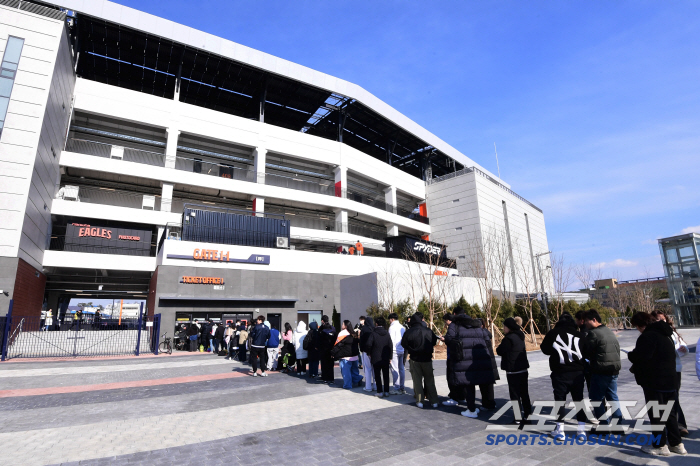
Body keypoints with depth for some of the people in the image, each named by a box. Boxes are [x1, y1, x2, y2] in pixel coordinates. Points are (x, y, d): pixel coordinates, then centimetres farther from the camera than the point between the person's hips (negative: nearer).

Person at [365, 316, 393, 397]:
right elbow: (391, 346, 0)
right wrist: (390, 357, 6)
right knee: (386, 375, 12)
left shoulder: (373, 333, -11)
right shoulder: (387, 333, -1)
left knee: (377, 375, 6)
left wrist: (369, 354, -2)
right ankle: (386, 391, 16)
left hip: (376, 358, -3)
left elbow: (369, 344, -18)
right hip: (386, 359, 3)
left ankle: (380, 392, 6)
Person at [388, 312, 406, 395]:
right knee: (402, 369, 11)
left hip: (395, 350, -7)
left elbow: (391, 340, -14)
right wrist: (405, 350, 14)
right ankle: (402, 388, 17)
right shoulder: (402, 327, 13)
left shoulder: (392, 327, -9)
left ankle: (397, 389, 1)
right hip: (402, 350, 7)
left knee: (395, 370, -2)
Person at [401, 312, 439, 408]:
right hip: (427, 359, 1)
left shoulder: (408, 332, -12)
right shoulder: (428, 331, -7)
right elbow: (435, 341, 7)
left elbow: (404, 344, -3)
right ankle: (434, 401, 15)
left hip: (415, 359, -1)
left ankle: (419, 401, 9)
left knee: (417, 380, 10)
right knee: (429, 380, 13)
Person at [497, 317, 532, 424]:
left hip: (513, 371, -9)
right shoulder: (520, 336, 8)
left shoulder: (509, 339, -20)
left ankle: (518, 417, 3)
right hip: (523, 368, 9)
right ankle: (528, 413, 29)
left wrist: (498, 348, 6)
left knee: (515, 394, -1)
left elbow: (500, 351, -15)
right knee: (524, 392, 19)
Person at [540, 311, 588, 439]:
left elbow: (545, 349, 2)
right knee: (579, 399, 14)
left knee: (560, 400, 6)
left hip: (560, 373, -2)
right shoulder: (579, 335, -1)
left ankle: (560, 430, 10)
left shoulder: (553, 333, -6)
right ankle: (581, 429, 19)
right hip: (577, 372, 2)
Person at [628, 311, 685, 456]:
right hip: (670, 380, 9)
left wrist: (630, 354, -5)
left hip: (654, 383, -9)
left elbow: (641, 356, -28)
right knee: (669, 412, 19)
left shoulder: (648, 336, -21)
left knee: (656, 413, 2)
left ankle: (660, 445, 9)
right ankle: (676, 444, 26)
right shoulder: (666, 334, 12)